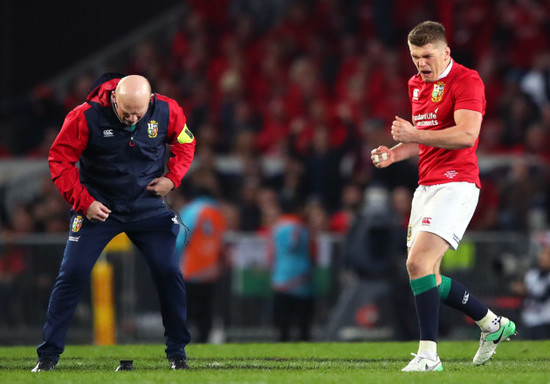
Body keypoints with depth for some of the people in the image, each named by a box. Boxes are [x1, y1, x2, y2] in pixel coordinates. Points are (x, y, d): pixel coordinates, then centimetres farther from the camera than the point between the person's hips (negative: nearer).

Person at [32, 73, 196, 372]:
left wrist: (172, 178, -6)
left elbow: (185, 142, 8)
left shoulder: (166, 112, -13)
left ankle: (177, 353, 12)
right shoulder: (85, 117, -21)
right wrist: (83, 202, -16)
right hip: (98, 207, -2)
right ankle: (48, 355, 0)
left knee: (169, 274, -5)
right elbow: (60, 159, -11)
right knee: (72, 275, -8)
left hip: (148, 209, 2)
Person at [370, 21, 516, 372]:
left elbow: (467, 134, -22)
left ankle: (428, 354, -19)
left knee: (418, 262, -22)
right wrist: (394, 153, 9)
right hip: (426, 185, 9)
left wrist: (415, 134, -23)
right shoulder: (417, 85, 18)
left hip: (456, 184, -9)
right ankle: (494, 325, 25)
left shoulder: (466, 80, -9)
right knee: (426, 276, 8)